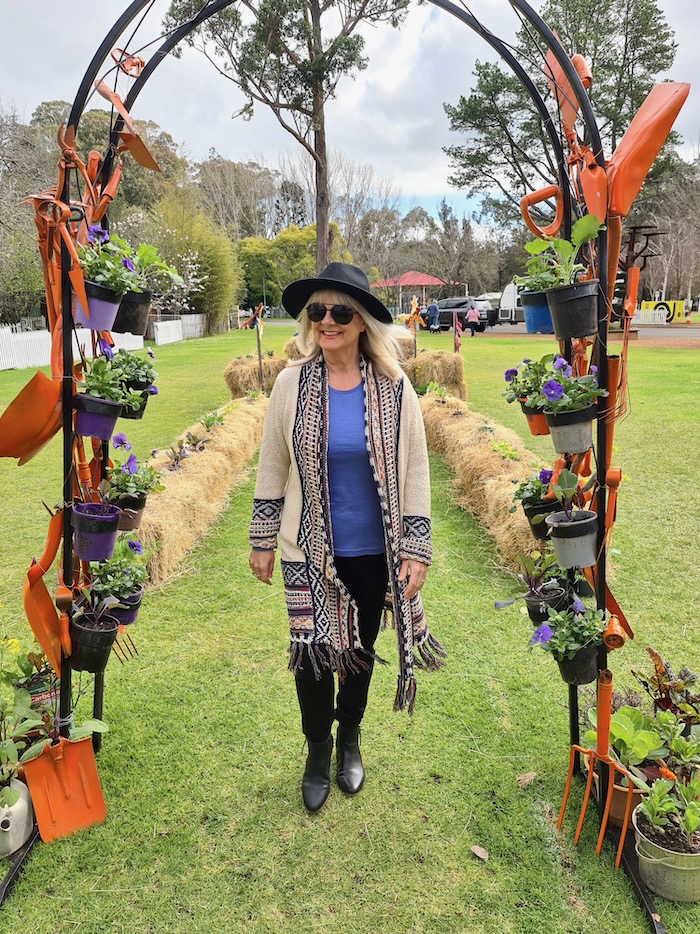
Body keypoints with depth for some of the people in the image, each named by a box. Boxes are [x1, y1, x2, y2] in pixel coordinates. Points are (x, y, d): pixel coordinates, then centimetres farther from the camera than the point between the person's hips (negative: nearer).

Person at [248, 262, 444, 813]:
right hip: (310, 550, 0)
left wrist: (417, 551, -5)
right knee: (312, 653, 8)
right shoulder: (293, 383, -6)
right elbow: (272, 468, 1)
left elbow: (415, 474, -3)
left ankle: (349, 739, 46)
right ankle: (318, 751, 37)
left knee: (361, 651, 18)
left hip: (373, 552, 1)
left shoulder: (394, 389, -7)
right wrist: (263, 541, 4)